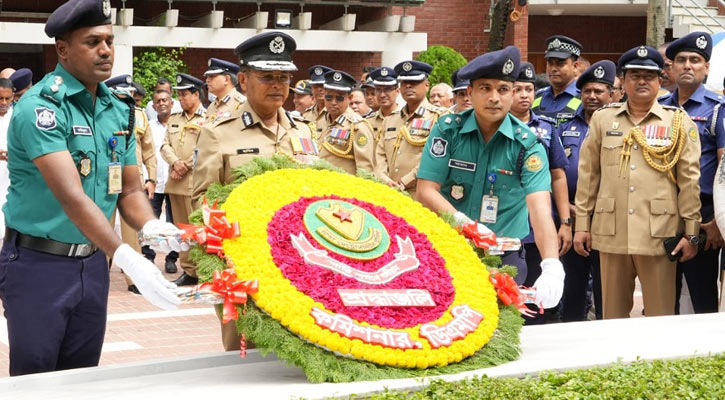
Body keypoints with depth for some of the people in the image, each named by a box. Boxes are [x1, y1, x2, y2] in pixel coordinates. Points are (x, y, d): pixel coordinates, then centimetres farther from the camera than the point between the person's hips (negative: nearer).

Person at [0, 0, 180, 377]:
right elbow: (71, 196, -27)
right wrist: (128, 258, -37)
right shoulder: (39, 106, -18)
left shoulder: (119, 110, 5)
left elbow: (129, 189, 8)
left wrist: (151, 227, -15)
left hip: (93, 263, 6)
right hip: (39, 263, -6)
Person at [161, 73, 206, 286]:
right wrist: (175, 162, -7)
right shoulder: (174, 119, 19)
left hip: (195, 182, -7)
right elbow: (165, 145, 11)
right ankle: (188, 270, 12)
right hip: (174, 182, 7)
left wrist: (185, 168, -10)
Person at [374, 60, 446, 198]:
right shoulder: (389, 121, 20)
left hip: (420, 197, -5)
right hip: (389, 195, 5)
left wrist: (403, 184, -12)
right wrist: (385, 181, -6)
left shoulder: (439, 117, 0)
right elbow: (380, 155, 14)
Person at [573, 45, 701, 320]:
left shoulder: (679, 122, 6)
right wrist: (582, 224, 8)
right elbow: (588, 174, 11)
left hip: (659, 234, -2)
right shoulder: (602, 119, 11)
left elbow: (689, 180, 3)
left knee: (660, 317, 2)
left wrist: (691, 232, -1)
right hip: (611, 234, 2)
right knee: (613, 315, 9)